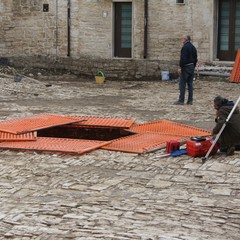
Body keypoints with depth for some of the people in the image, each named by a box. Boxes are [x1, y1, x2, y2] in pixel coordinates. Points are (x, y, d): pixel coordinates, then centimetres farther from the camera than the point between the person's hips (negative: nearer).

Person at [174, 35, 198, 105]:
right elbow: (195, 59, 16)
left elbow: (183, 59, -20)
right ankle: (190, 100, 9)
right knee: (190, 84, 9)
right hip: (192, 67, 8)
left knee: (182, 84, -5)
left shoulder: (185, 47, -14)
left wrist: (181, 67, -15)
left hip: (185, 67, -8)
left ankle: (181, 100, -5)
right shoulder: (193, 47, 13)